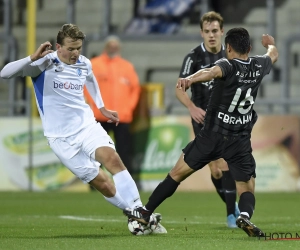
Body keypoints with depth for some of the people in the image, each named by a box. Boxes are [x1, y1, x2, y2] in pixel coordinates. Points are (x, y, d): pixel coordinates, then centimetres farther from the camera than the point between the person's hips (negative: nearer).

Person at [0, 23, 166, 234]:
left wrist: (102, 108, 35)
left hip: (87, 126, 3)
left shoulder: (84, 64, 3)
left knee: (112, 158, -25)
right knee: (102, 184, -7)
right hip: (61, 137, -3)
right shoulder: (44, 64, -13)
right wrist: (33, 58, -34)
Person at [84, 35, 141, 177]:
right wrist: (92, 103, -7)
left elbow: (135, 87, 14)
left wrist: (130, 106, 2)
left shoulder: (127, 67, 11)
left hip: (122, 117, 2)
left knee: (124, 151, 1)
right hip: (100, 116, -2)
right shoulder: (94, 64, 3)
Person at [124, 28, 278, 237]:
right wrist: (271, 44, 52)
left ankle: (145, 213, 16)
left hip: (212, 135, -2)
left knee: (178, 173, 11)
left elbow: (212, 72, -37)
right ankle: (245, 215, -26)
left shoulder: (228, 65, -11)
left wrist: (190, 79, -56)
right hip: (240, 141, 3)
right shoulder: (258, 66, 4)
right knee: (247, 189, 7)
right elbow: (273, 56, 29)